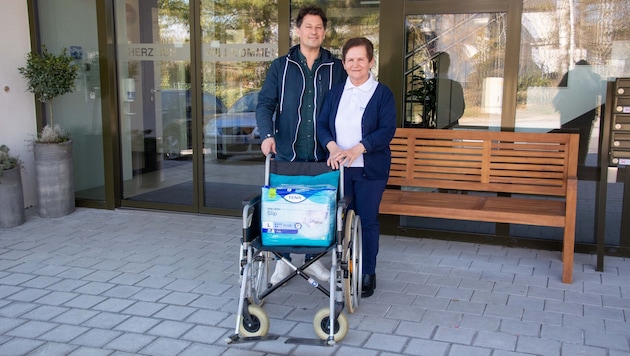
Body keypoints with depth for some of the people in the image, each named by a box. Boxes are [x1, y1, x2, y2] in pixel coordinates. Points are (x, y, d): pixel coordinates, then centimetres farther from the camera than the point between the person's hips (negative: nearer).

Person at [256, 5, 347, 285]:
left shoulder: (336, 68, 4)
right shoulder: (281, 66, 4)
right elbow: (265, 103, -2)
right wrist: (267, 134, -18)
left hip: (322, 154, 0)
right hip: (287, 152, 0)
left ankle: (313, 259, 25)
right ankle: (283, 260, 21)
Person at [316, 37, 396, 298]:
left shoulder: (382, 94, -3)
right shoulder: (335, 93, 10)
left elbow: (387, 130, -11)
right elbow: (322, 124, 7)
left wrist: (356, 149, -22)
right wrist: (332, 147, -13)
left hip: (369, 169, -3)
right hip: (339, 168, 4)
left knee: (367, 221, 3)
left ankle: (368, 273, 16)